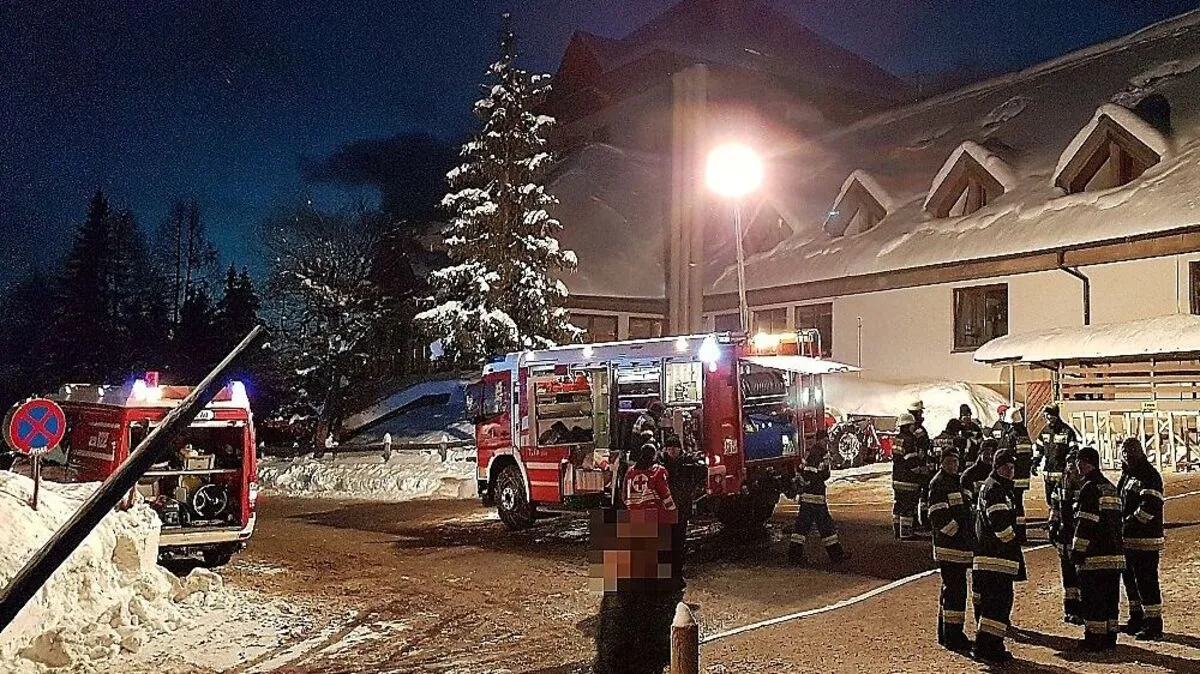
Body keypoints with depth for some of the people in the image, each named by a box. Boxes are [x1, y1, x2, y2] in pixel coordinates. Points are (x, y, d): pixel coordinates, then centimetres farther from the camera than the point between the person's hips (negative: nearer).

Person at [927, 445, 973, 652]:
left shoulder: (955, 482, 19)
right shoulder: (938, 483, -11)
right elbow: (937, 515, -19)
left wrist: (969, 539, 17)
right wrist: (957, 531, -17)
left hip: (960, 546, 10)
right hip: (949, 545, -10)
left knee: (951, 588, 16)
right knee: (955, 589, -10)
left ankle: (945, 634, 26)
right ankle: (953, 637, -6)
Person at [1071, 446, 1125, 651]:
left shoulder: (1090, 487, -13)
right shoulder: (1110, 487, 15)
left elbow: (1086, 524, -17)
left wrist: (1077, 552, -13)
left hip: (1095, 557, -9)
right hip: (1115, 554, 9)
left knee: (1093, 598, -2)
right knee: (1111, 598, 13)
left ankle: (1095, 638, 2)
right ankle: (1110, 637, 18)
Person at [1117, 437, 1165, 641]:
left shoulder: (1150, 475, -13)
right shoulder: (1127, 475, 15)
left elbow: (1150, 505, -23)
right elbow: (1120, 500, 23)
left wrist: (1129, 524, -21)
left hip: (1146, 540, -10)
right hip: (1128, 538, 10)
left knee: (1146, 581, -7)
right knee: (1130, 579, 18)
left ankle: (1154, 626, 0)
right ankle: (1137, 619, 31)